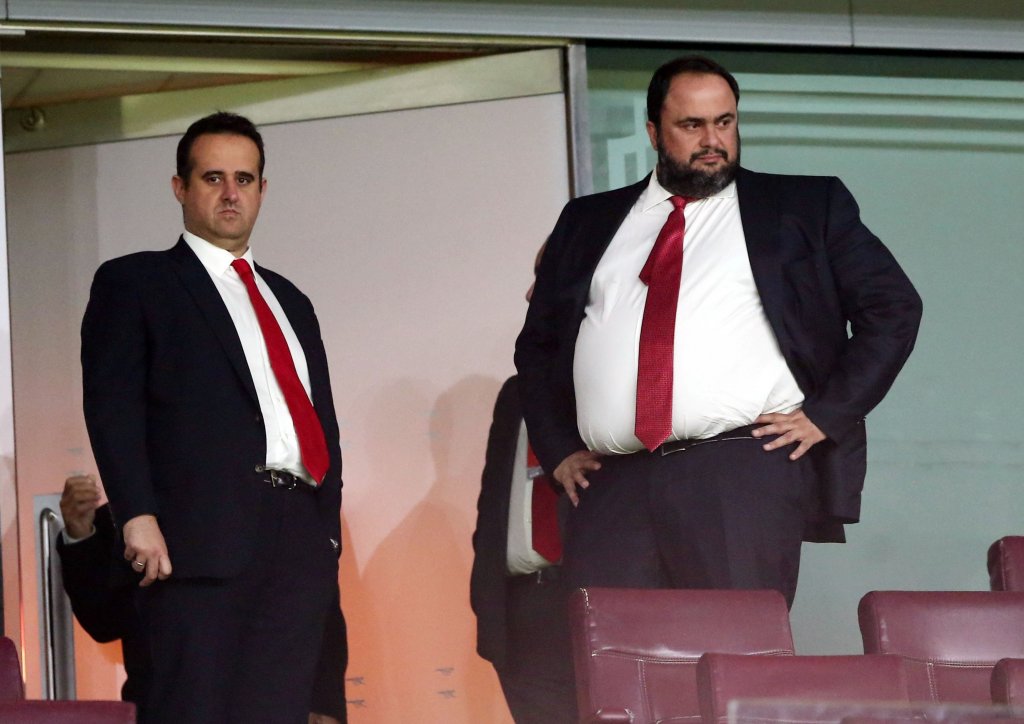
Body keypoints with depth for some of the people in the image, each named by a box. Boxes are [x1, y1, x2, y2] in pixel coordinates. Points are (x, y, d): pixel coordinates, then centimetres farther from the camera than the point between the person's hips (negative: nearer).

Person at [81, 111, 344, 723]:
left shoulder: (290, 301, 27)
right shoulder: (133, 283, 8)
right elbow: (111, 403, -4)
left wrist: (329, 535, 13)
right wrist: (137, 514, -17)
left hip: (302, 543, 5)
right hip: (203, 537, -5)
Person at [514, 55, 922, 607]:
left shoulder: (805, 208, 13)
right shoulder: (588, 223, 21)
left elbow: (893, 307, 9)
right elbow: (536, 343, 26)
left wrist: (826, 416, 0)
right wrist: (559, 450, 13)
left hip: (746, 478, -2)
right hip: (612, 489, 2)